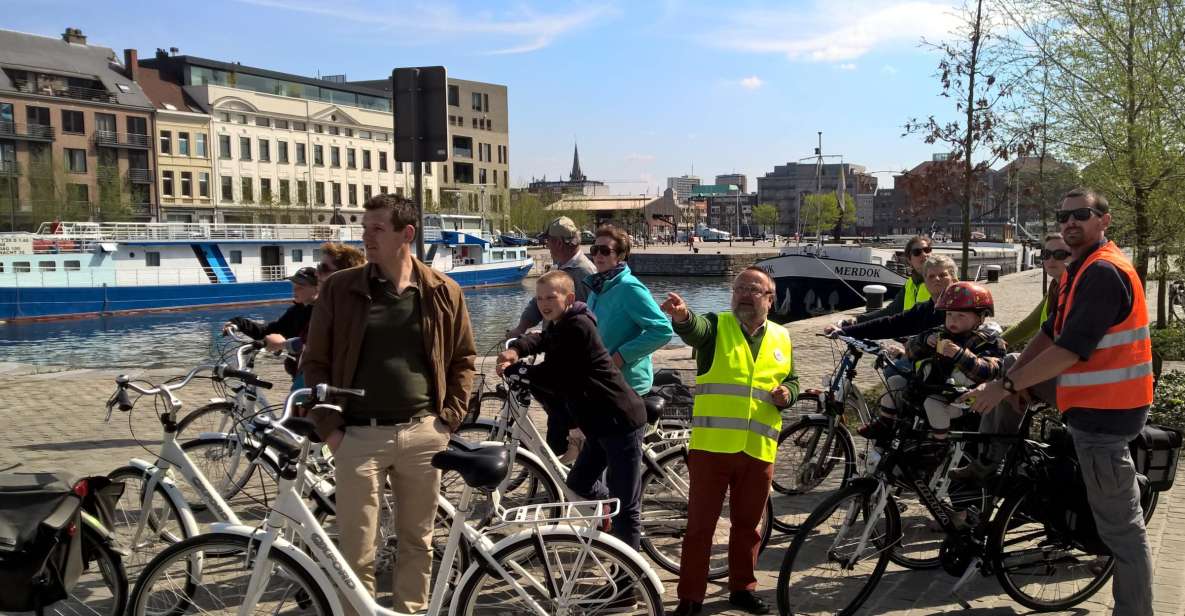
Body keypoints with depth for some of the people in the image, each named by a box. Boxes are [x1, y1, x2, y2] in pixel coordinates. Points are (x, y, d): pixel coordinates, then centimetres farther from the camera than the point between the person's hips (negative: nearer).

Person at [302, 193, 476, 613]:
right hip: (359, 436, -1)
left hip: (422, 434, 1)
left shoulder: (444, 292, 1)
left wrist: (450, 417, 1)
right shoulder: (340, 288, -1)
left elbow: (463, 358, 10)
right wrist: (328, 427, -3)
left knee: (417, 542, 13)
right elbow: (315, 362, 4)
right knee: (357, 551, 2)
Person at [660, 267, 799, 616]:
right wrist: (681, 316, -49)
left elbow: (791, 381, 23)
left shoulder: (781, 338, 12)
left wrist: (787, 394, -1)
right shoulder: (715, 326, -1)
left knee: (747, 524, 15)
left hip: (758, 451, 4)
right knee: (700, 524, 3)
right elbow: (693, 329, -25)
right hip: (711, 446, -3)